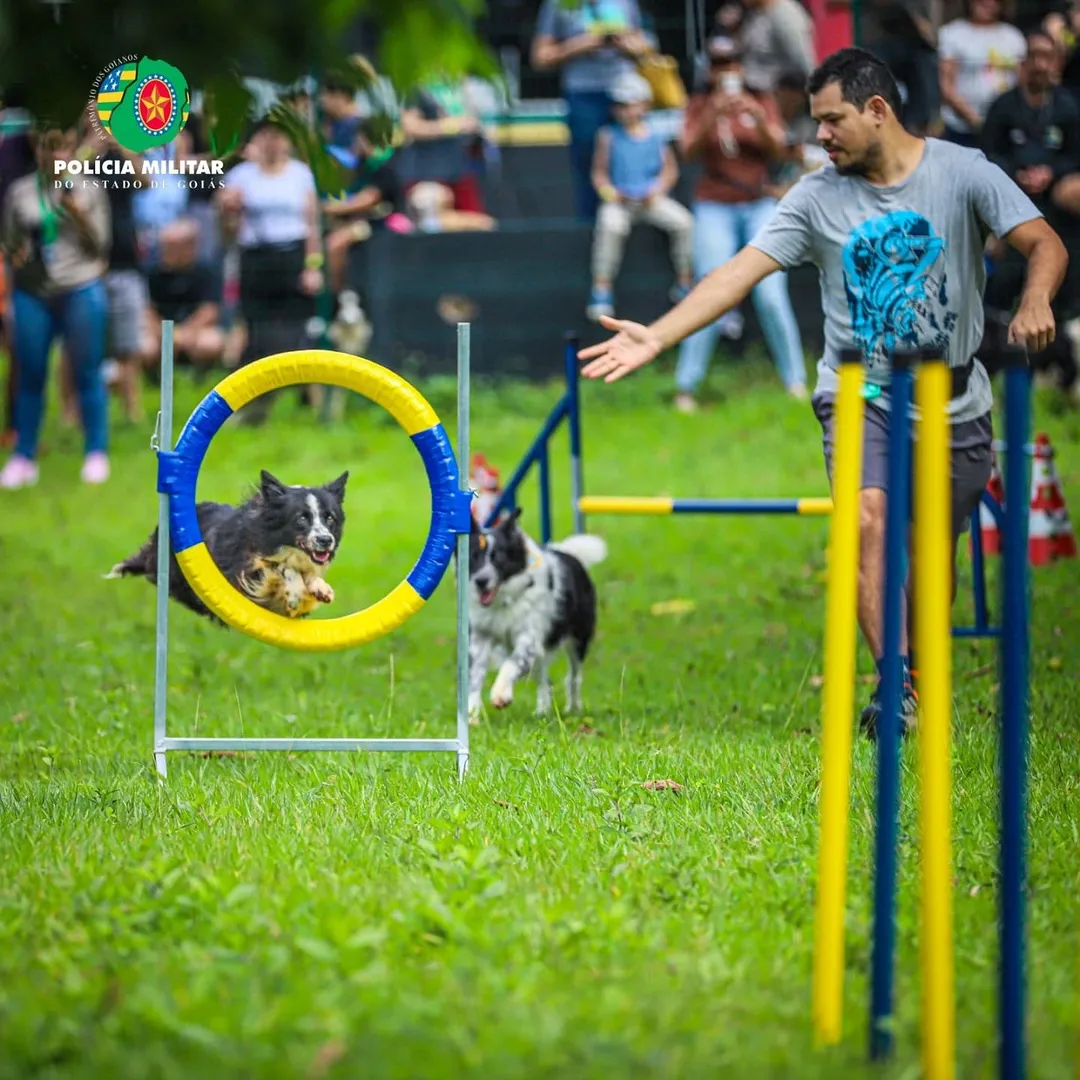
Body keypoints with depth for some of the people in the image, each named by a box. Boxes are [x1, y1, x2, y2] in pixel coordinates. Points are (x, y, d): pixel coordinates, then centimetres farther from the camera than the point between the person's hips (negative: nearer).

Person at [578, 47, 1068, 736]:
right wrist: (655, 337, -19)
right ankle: (896, 682, -28)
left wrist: (1034, 304, -34)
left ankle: (922, 687, 26)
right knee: (870, 517, -24)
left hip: (953, 403, 0)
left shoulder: (962, 171, -5)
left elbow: (1046, 244, -11)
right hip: (859, 394, 0)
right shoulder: (818, 196, -2)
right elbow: (743, 271, -8)